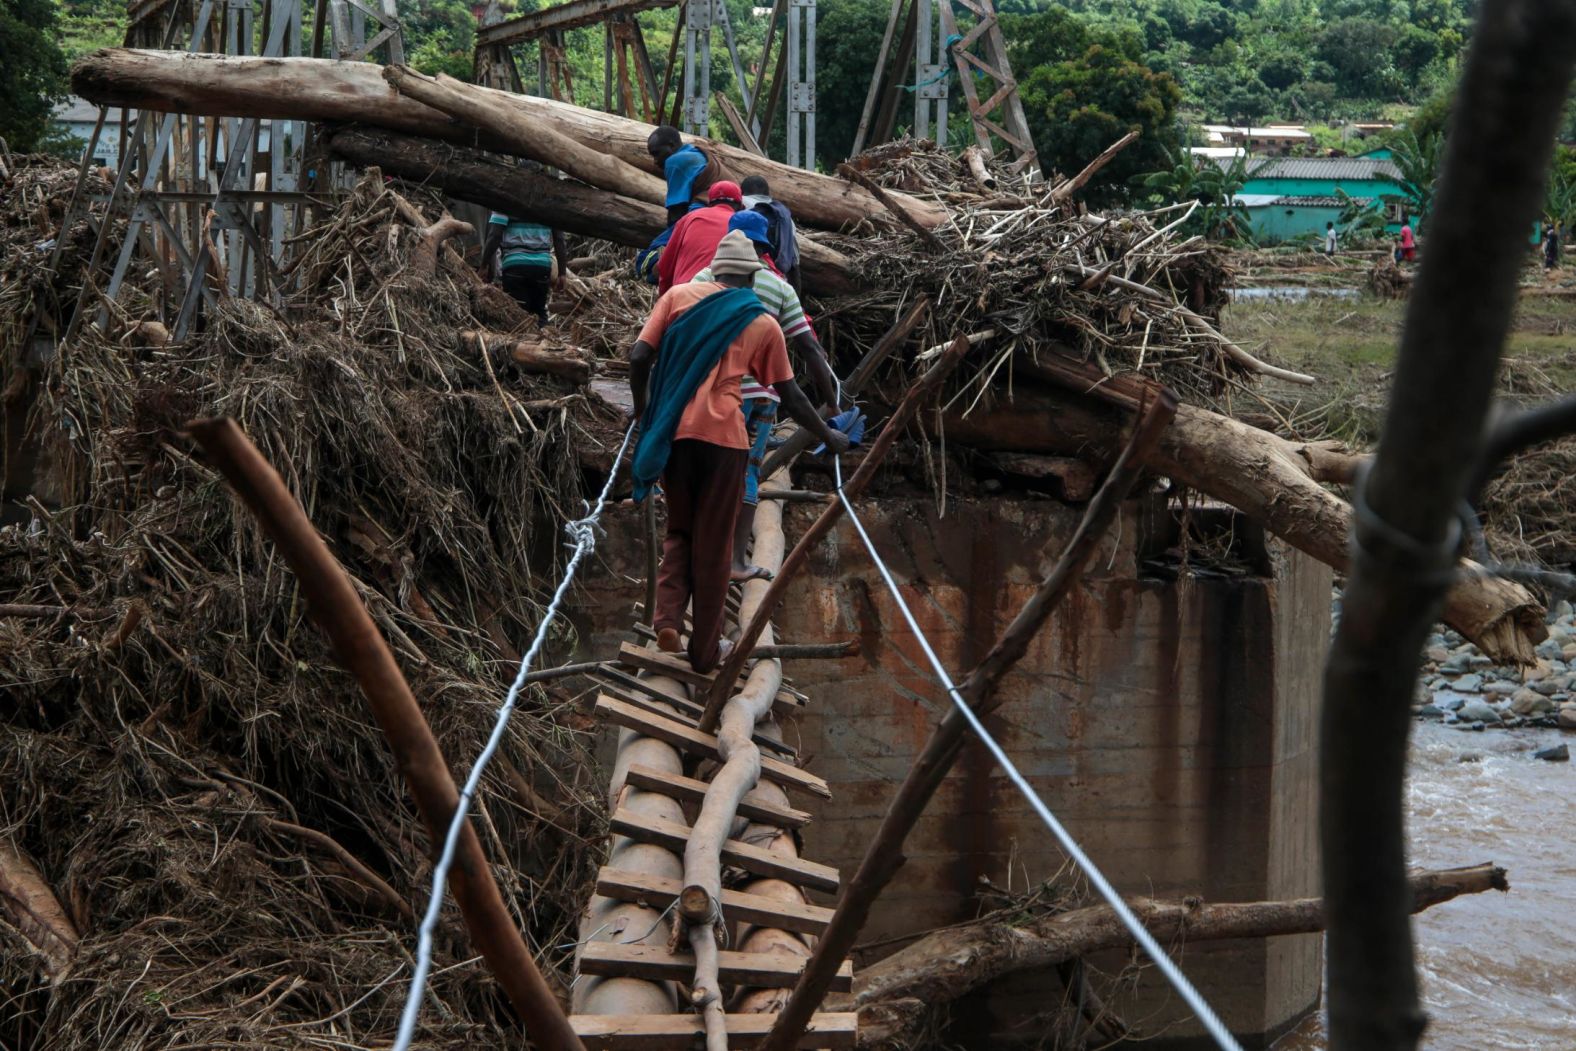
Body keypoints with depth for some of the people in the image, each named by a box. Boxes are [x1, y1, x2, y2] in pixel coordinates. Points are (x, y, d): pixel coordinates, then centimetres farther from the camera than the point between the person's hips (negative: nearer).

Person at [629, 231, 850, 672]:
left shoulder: (679, 296, 9)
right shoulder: (762, 324, 8)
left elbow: (639, 358, 2)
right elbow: (790, 396, 14)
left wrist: (643, 408, 20)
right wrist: (828, 436, 28)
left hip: (673, 433, 2)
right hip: (722, 437, -2)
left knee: (679, 531, 20)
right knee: (713, 544, 9)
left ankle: (668, 617, -1)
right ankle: (705, 649, 16)